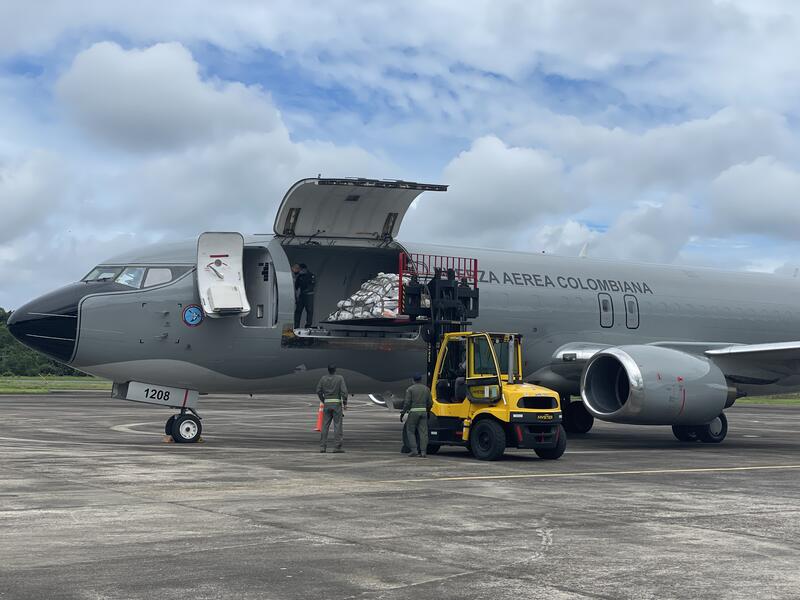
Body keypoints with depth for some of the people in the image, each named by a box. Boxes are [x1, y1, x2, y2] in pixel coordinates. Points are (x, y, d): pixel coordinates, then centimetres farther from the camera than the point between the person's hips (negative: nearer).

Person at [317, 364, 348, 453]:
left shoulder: (323, 378, 4)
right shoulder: (340, 378, -5)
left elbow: (318, 391, 3)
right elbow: (344, 391, -13)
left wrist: (323, 401, 14)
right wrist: (345, 403, -7)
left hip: (327, 404, 3)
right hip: (337, 404, -3)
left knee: (325, 426, 5)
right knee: (337, 425, -2)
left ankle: (322, 447, 1)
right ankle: (337, 447, -7)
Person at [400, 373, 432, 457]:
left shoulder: (410, 389, -3)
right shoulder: (426, 389, 9)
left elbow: (407, 403, -9)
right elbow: (430, 403, 10)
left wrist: (403, 413, -2)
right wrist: (427, 410, 25)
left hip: (413, 412, -4)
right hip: (423, 411, 4)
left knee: (410, 431, 6)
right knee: (423, 432, 3)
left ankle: (414, 450, -2)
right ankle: (423, 452, -2)